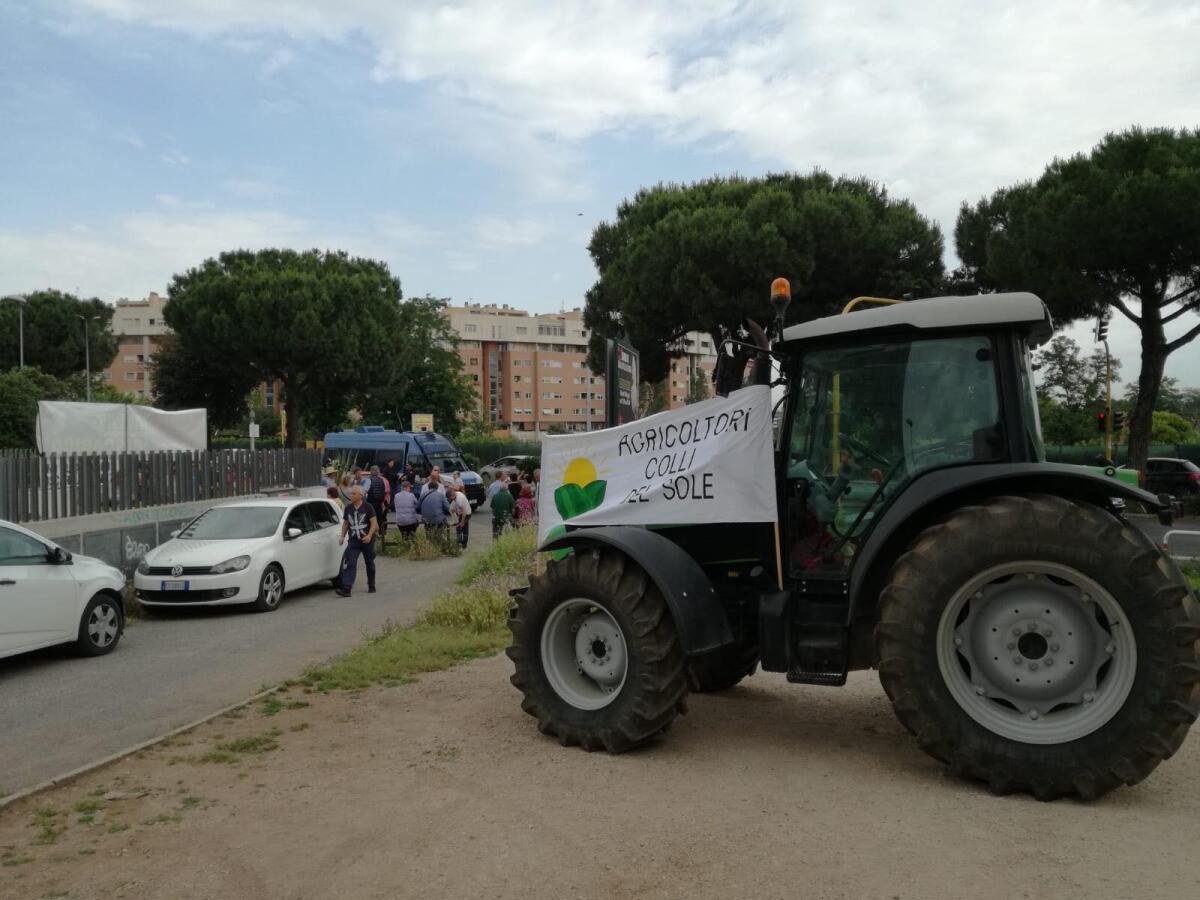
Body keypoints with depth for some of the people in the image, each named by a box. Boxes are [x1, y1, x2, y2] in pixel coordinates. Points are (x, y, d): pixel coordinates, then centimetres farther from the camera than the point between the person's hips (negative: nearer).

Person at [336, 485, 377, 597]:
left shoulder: (367, 507, -7)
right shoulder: (348, 508, 5)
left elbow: (374, 522, -10)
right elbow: (345, 523, 15)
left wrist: (369, 535, -24)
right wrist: (342, 536, 2)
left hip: (367, 541, -2)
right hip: (353, 541, 2)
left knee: (370, 564, 12)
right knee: (349, 564, -13)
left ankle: (371, 586, 29)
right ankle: (346, 588, -19)